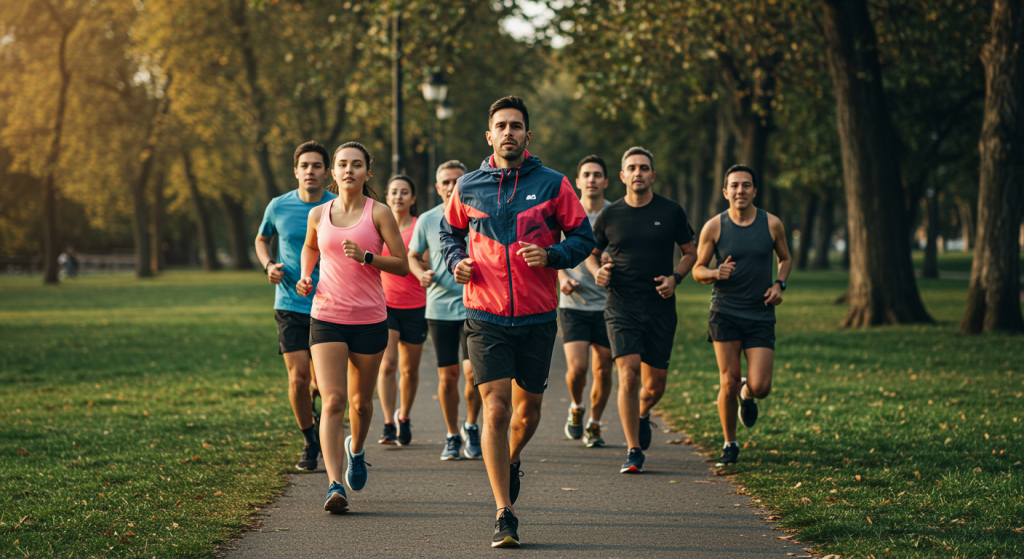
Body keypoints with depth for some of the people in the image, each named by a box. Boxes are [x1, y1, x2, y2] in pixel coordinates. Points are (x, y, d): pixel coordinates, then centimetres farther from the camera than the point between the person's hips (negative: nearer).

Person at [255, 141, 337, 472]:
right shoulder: (278, 207, 1)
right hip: (290, 305, 0)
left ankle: (320, 424, 34)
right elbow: (262, 240, 20)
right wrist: (268, 265, 1)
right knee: (298, 377, -9)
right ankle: (309, 442, 13)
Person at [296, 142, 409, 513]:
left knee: (361, 402, 13)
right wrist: (306, 277, 8)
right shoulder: (319, 215, 5)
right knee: (332, 402, -13)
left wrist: (366, 256, -20)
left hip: (369, 320, 0)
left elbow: (402, 265, -5)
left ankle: (356, 450, 46)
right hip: (326, 318, 1)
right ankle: (334, 486, -20)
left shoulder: (379, 213, -3)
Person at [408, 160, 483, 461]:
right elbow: (413, 257, 15)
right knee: (447, 375, 3)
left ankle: (471, 426, 14)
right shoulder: (427, 220, 5)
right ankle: (452, 436, 19)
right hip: (439, 307, 1)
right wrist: (423, 274, -5)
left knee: (474, 371, -11)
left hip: (474, 305, -1)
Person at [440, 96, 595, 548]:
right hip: (485, 316, -1)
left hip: (537, 316, 1)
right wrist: (456, 262, 1)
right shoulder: (468, 187, 4)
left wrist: (552, 255, -15)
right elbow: (450, 231, 21)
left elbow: (583, 237, 4)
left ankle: (511, 460, 46)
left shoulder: (552, 184, 0)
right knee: (495, 410, -9)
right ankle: (504, 516, -6)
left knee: (528, 408, 12)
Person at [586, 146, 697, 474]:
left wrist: (675, 278, -6)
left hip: (661, 308, 1)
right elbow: (592, 253, 17)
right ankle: (633, 451, -6)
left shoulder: (671, 212, 2)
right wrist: (597, 271, -5)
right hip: (621, 307, -1)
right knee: (628, 374, -15)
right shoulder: (609, 216, 2)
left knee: (655, 383, 5)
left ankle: (642, 415, 42)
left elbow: (690, 253, 12)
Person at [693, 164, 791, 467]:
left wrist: (779, 285, 0)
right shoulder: (714, 227, -2)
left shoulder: (772, 224, 1)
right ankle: (729, 445, 15)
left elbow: (785, 258, 19)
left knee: (760, 387, -8)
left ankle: (746, 395, 31)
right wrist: (716, 273, -17)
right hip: (725, 313, -1)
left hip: (761, 315, 1)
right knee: (728, 382, -5)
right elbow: (698, 270, 4)